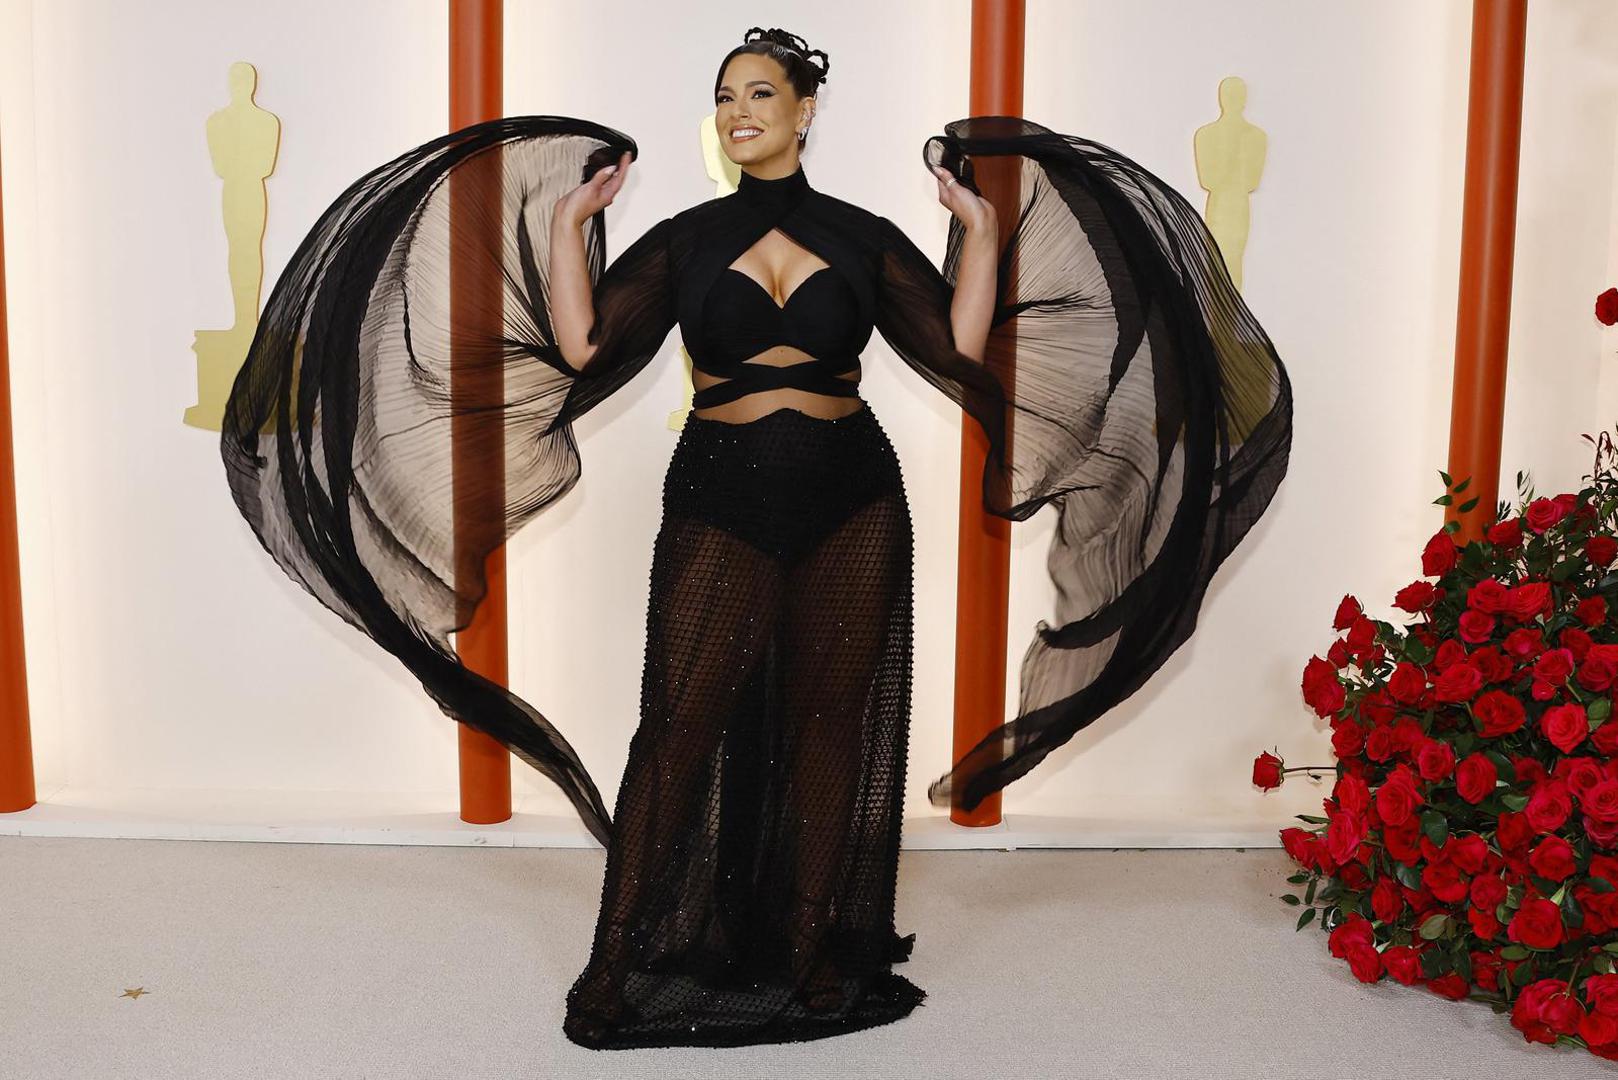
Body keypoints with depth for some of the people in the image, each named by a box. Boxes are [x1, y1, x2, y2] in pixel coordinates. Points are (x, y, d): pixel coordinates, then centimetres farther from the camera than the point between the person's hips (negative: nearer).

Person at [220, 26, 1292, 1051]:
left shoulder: (863, 238, 7)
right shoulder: (685, 241, 7)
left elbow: (963, 351, 0)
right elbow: (582, 347, -2)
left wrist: (980, 228, 0)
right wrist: (571, 220, 0)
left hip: (850, 500, 1)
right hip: (721, 496, -1)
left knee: (828, 719, 6)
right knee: (679, 722, -4)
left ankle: (813, 950, 19)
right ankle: (617, 961, 6)